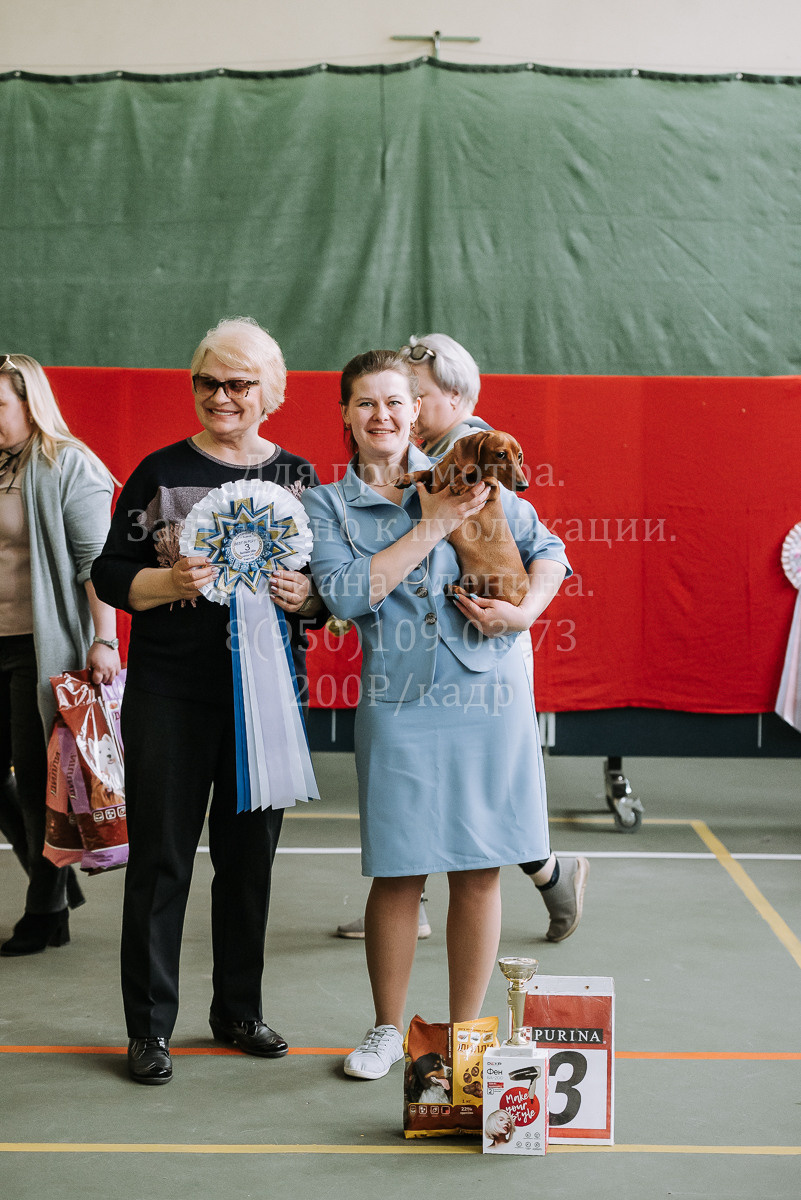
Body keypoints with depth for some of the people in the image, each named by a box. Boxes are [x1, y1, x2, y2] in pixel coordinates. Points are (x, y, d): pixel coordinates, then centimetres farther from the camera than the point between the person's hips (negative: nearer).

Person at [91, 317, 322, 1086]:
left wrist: (307, 594, -11)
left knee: (251, 854, 10)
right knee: (161, 855, 1)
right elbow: (110, 573, 0)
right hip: (171, 687, -2)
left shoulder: (297, 476, 7)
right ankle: (148, 1026, 13)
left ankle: (239, 1012, 26)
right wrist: (170, 581, -18)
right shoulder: (161, 472, 1)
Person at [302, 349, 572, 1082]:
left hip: (489, 694, 1)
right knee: (398, 874, 3)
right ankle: (388, 1028, 25)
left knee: (479, 872, 5)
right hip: (400, 704, -1)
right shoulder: (326, 505, 6)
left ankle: (464, 1034, 21)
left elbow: (546, 548, 10)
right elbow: (346, 594, -10)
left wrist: (528, 609, -9)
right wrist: (431, 528, -11)